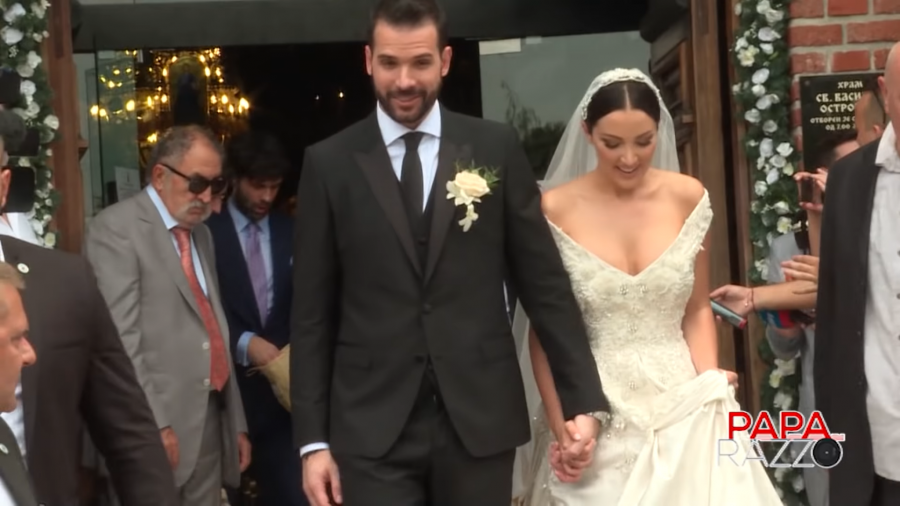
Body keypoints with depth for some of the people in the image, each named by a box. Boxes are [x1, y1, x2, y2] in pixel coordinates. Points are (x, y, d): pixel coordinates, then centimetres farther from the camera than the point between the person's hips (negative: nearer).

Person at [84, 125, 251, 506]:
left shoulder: (202, 233, 18)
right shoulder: (116, 228, -7)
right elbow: (119, 339, -14)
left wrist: (237, 422, 16)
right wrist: (154, 425, -18)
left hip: (211, 420, 7)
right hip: (158, 425, -7)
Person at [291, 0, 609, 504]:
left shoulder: (496, 148, 2)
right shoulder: (330, 164, 1)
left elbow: (545, 282, 4)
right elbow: (312, 313, 2)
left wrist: (583, 400, 2)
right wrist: (313, 439, 0)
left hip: (481, 418, 1)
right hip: (371, 428, -1)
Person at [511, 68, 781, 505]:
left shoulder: (687, 198, -1)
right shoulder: (554, 210, -8)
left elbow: (698, 309, 8)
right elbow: (542, 329, -2)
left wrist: (710, 390, -5)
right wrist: (559, 428, -7)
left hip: (682, 408, 2)